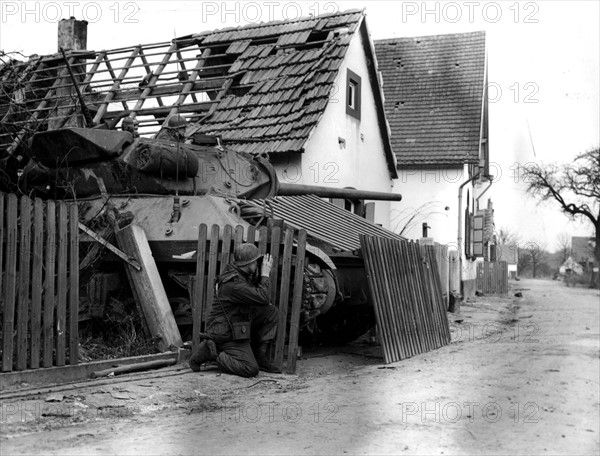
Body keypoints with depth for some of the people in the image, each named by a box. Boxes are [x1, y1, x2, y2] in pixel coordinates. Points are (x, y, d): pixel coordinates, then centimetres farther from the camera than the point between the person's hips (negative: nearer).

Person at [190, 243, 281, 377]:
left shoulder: (242, 275, 4)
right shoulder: (232, 283, -27)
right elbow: (263, 298, -29)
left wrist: (262, 276, 3)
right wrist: (265, 274, -17)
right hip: (225, 335, -10)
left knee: (271, 311, 2)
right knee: (251, 369, -16)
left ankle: (259, 356, 7)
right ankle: (210, 353, -4)